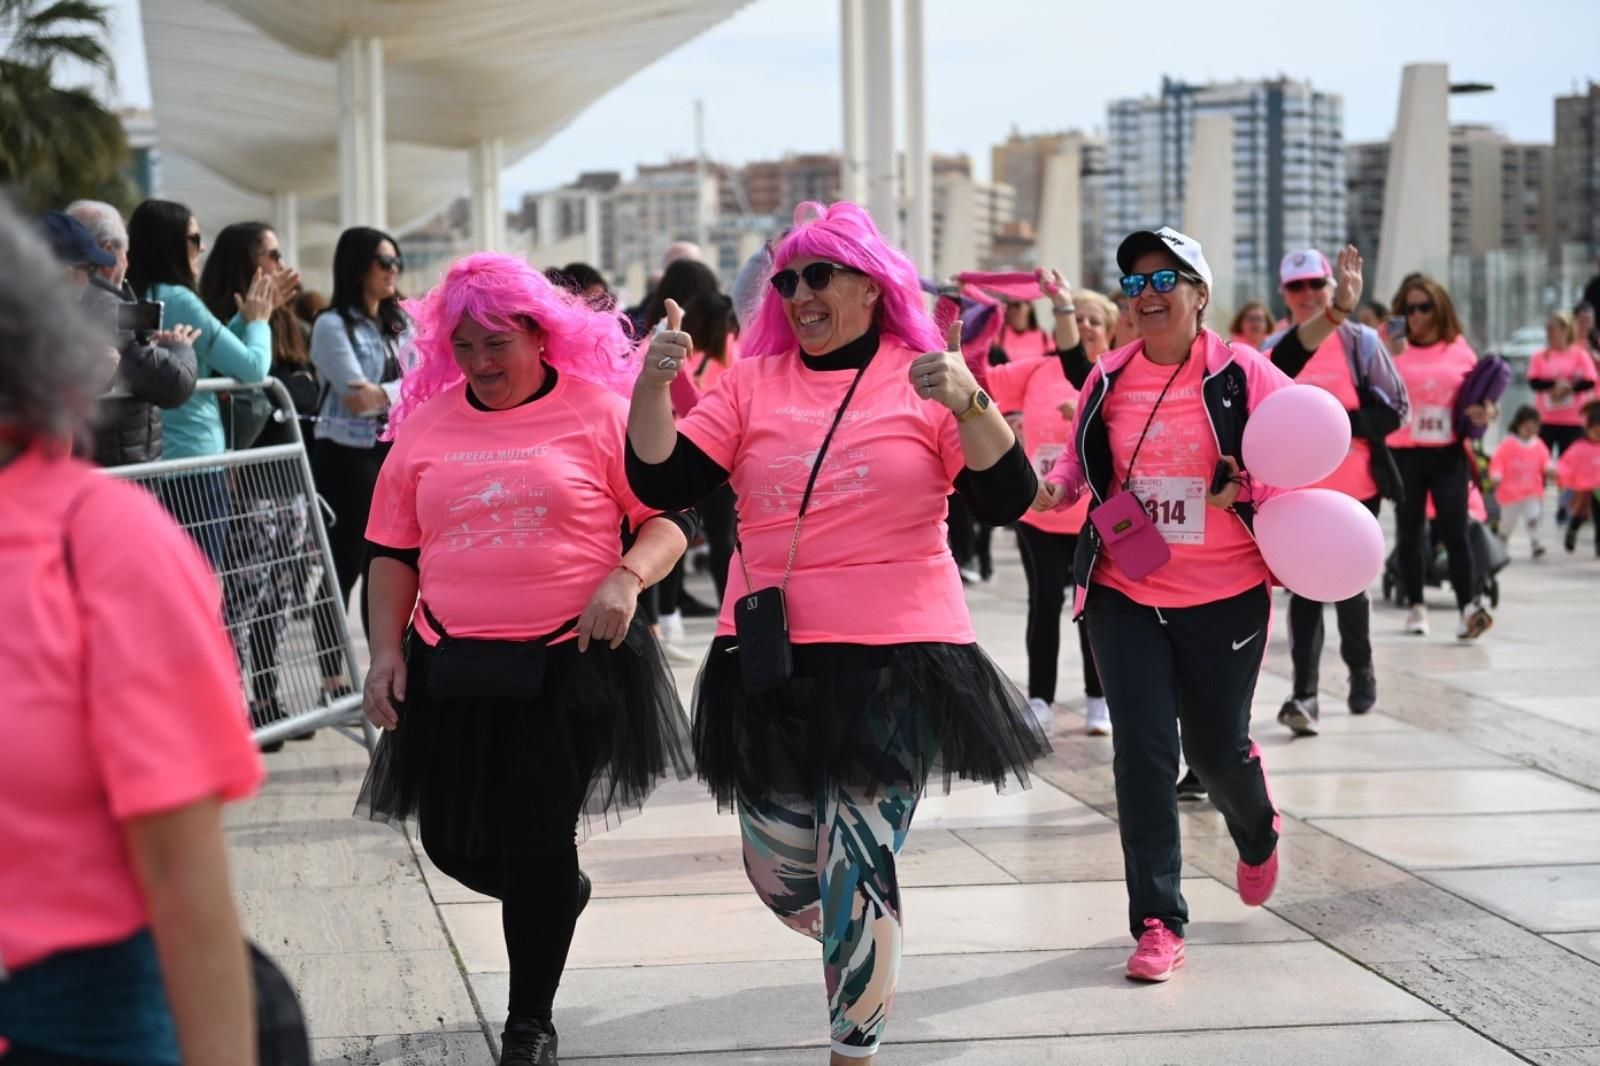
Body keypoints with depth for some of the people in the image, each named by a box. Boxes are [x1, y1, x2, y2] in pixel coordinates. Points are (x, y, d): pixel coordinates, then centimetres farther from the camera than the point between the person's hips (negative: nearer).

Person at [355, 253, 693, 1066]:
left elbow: (670, 518, -1)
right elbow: (392, 550, 12)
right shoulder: (426, 426, 7)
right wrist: (387, 652, 3)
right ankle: (559, 895, 42)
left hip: (571, 663, -4)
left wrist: (627, 578, -19)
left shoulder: (598, 414, -2)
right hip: (452, 665, 4)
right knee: (453, 843, 8)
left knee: (537, 843, -2)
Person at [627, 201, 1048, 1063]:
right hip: (773, 662, 4)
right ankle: (871, 955, 43)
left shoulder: (924, 381, 0)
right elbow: (662, 484, 0)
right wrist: (652, 390, -15)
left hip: (893, 660, -3)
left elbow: (1008, 501, -9)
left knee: (855, 869, -6)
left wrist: (969, 405, -24)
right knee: (780, 876, 12)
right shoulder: (750, 385, 7)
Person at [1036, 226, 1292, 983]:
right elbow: (1081, 461, 12)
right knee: (1143, 752, -5)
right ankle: (1158, 923, 3)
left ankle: (1257, 834, 48)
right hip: (1125, 595, 2)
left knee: (1217, 748, 11)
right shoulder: (1108, 378, 2)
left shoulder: (1244, 375, -7)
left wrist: (1248, 489, -24)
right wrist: (1054, 488, -10)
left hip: (1224, 598, -2)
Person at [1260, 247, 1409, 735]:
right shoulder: (1276, 348, 5)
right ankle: (1304, 694, -8)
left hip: (1355, 487, -1)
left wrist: (1342, 424, -15)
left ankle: (1361, 671, 30)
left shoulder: (1361, 341, -2)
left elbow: (1397, 407, -3)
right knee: (1304, 589, -5)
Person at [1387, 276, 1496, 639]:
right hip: (1404, 454, 0)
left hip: (1449, 453, 0)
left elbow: (1480, 399, 13)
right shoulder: (1394, 350, -1)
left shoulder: (1460, 350, 5)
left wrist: (1486, 413, -10)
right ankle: (1416, 607, 16)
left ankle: (1469, 607, -8)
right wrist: (1390, 356, -22)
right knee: (1410, 530, 7)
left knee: (1453, 528, -8)